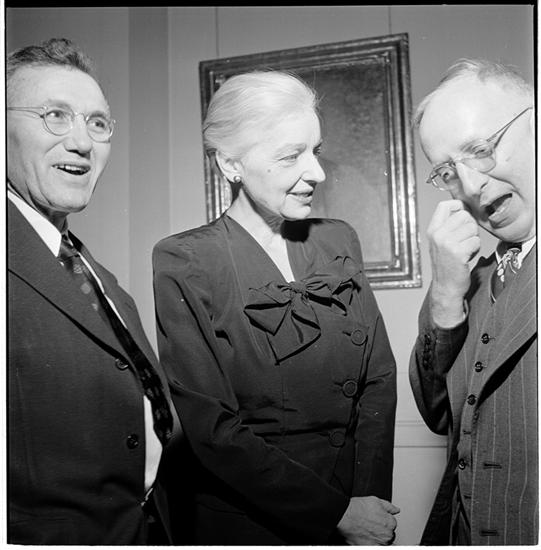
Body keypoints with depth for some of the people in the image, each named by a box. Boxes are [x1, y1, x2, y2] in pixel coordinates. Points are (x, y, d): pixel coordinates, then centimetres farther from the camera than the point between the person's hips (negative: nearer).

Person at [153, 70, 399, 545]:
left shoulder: (339, 241, -1)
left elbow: (379, 381, -2)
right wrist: (340, 511, -16)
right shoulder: (184, 263, -15)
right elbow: (213, 430, -18)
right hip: (244, 522, -4)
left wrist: (371, 503, -12)